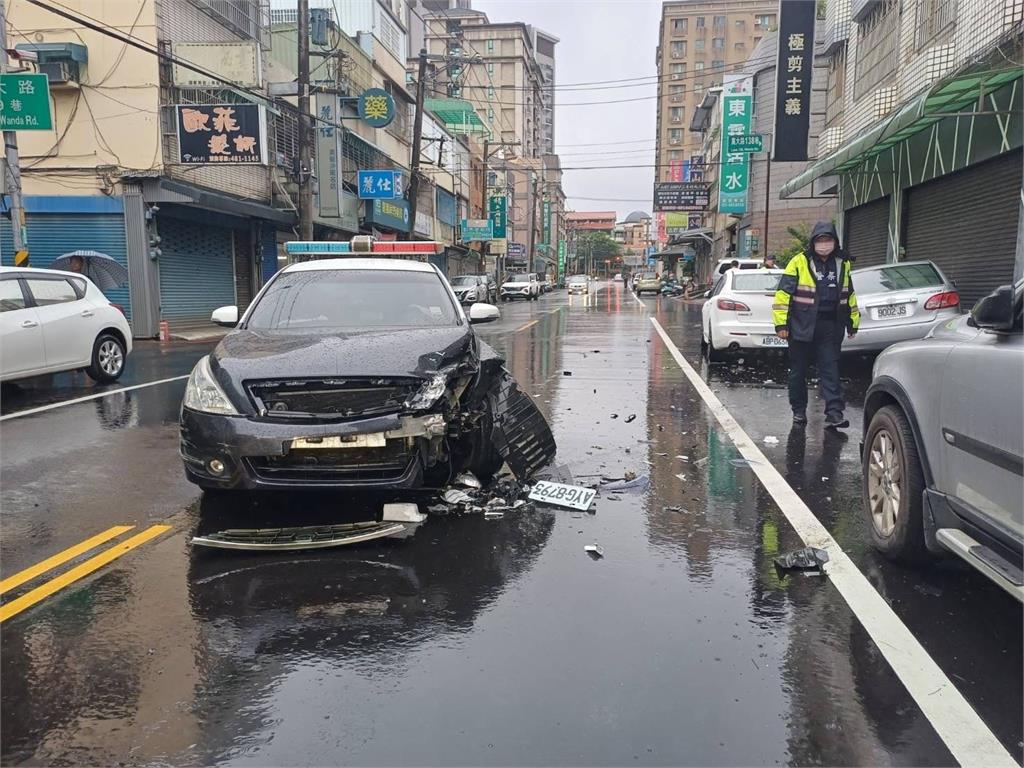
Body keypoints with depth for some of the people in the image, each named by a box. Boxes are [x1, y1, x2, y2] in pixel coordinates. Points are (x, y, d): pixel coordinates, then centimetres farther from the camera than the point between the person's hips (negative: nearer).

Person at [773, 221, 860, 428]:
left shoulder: (843, 263, 10)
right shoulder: (800, 262, -5)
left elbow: (849, 294, 21)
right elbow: (784, 292, -7)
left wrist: (853, 322, 21)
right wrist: (781, 323, -11)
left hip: (830, 327, 3)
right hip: (802, 326, -3)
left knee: (830, 370, -2)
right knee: (798, 370, 7)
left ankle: (834, 413, -4)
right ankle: (798, 410, 21)